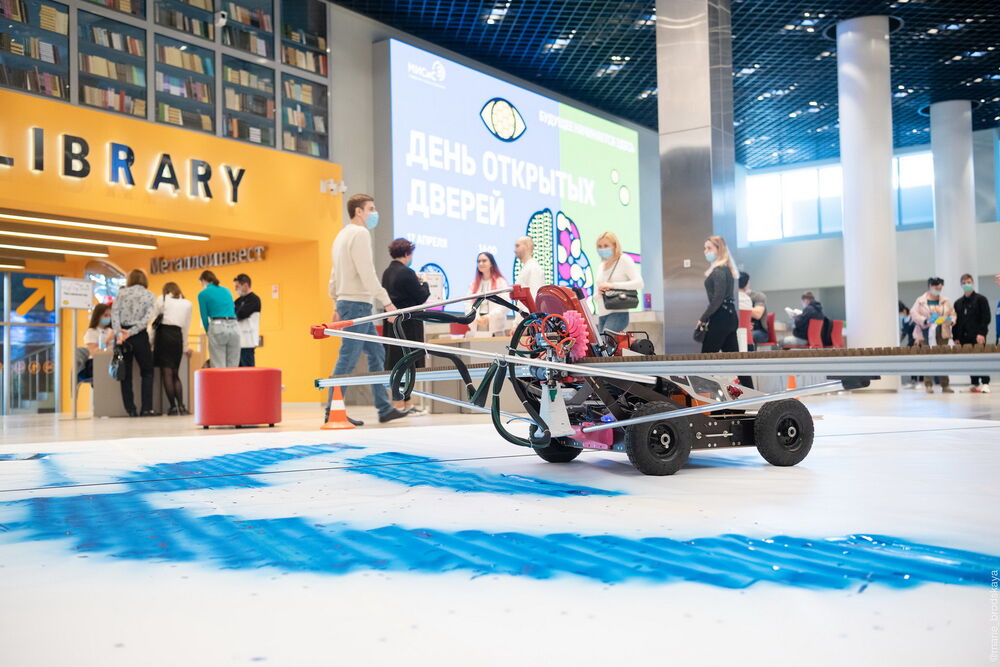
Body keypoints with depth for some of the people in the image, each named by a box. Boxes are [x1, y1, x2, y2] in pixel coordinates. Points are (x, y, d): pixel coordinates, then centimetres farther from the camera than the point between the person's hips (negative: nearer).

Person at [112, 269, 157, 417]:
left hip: (122, 335, 2)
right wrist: (131, 332, -14)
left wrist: (118, 333, -12)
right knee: (147, 372, 8)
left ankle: (130, 409, 4)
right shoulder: (149, 295, 5)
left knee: (125, 374, 7)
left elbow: (114, 313, -5)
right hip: (140, 336, -2)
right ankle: (146, 409, -2)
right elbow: (147, 317, -9)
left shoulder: (121, 293, 9)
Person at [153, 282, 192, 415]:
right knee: (175, 373, 11)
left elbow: (154, 321, 7)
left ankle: (173, 407, -7)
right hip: (177, 336, 3)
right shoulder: (187, 304, 16)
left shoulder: (162, 299, 10)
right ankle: (181, 405, -2)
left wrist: (151, 342, 10)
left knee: (166, 372, -2)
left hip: (163, 333, -2)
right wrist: (185, 347, 25)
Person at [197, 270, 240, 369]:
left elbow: (204, 317, 4)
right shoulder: (226, 291, 20)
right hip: (234, 328, 4)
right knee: (232, 368, 5)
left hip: (217, 328, -4)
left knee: (218, 368, -2)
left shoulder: (203, 294, 6)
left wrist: (209, 333, 18)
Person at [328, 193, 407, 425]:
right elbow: (367, 273, -19)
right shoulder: (360, 233, -11)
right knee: (348, 358, -8)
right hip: (358, 303, -10)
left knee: (376, 354, 12)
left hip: (346, 302, 10)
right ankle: (333, 411, -4)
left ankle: (384, 408, 14)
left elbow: (334, 274, 21)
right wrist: (386, 301, -18)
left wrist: (337, 304, 23)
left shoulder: (343, 234, 20)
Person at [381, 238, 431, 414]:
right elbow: (421, 297, -13)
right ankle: (404, 404, 2)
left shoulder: (386, 273, 9)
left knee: (395, 362, 12)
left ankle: (398, 402, 18)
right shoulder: (407, 273, -15)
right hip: (408, 325, -8)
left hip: (392, 325, 8)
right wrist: (424, 284, 7)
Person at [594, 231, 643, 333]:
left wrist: (612, 285, -19)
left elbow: (639, 283, -14)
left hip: (618, 314, -7)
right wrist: (598, 293, -6)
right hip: (602, 316, 7)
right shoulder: (601, 266, 18)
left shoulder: (624, 260, 0)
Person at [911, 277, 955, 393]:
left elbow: (952, 314, 15)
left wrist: (950, 321, -7)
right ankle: (928, 385, 2)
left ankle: (945, 385, 3)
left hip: (942, 334, 3)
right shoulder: (920, 300, 2)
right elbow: (914, 313, -5)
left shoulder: (945, 301, 12)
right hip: (926, 334, -3)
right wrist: (925, 321, -18)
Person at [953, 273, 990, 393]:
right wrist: (956, 337, 5)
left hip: (978, 337, -5)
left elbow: (986, 318, -6)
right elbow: (956, 321, 14)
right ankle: (975, 384, 10)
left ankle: (985, 383, -3)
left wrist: (981, 333, -15)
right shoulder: (958, 302, 16)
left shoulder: (981, 299, 2)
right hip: (964, 338, 5)